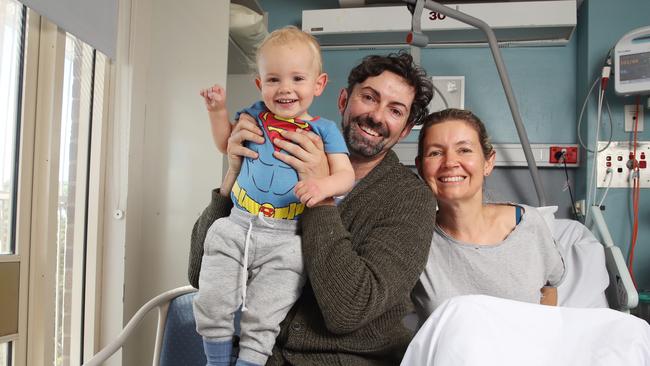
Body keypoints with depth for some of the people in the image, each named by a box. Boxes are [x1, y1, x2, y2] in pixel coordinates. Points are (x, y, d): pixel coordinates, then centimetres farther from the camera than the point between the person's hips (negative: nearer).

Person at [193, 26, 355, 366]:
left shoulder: (324, 129, 0)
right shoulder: (256, 115, 10)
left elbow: (345, 175, -8)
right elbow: (226, 143, 27)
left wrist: (323, 184, -30)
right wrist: (218, 110, 11)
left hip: (284, 239, -3)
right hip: (237, 226, 4)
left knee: (262, 321, 0)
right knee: (210, 303, 3)